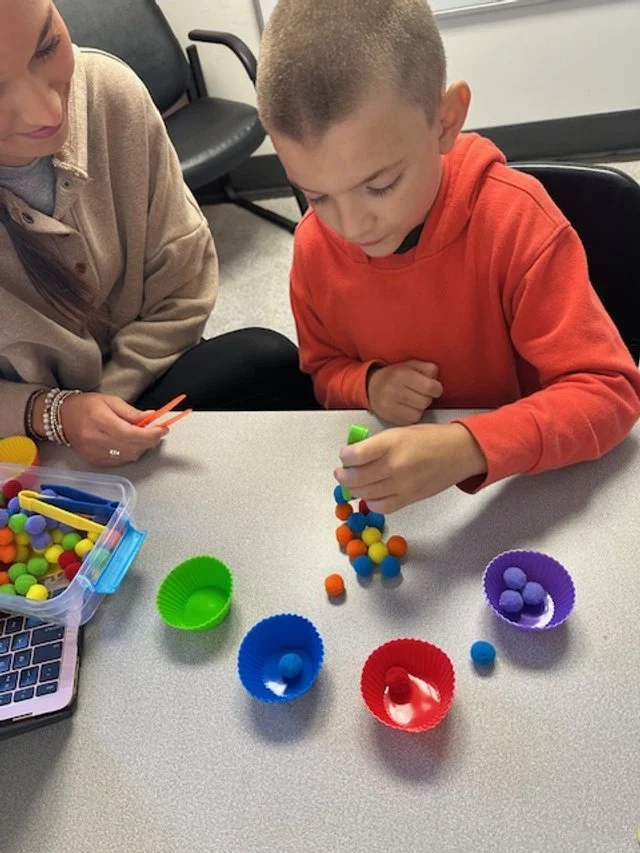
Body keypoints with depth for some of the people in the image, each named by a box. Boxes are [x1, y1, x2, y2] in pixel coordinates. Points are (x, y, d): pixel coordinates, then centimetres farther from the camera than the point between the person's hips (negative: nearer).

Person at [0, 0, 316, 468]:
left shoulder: (111, 91, -14)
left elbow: (183, 286, -8)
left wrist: (105, 403, -14)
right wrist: (53, 414, -26)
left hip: (139, 385, 3)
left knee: (269, 363, -22)